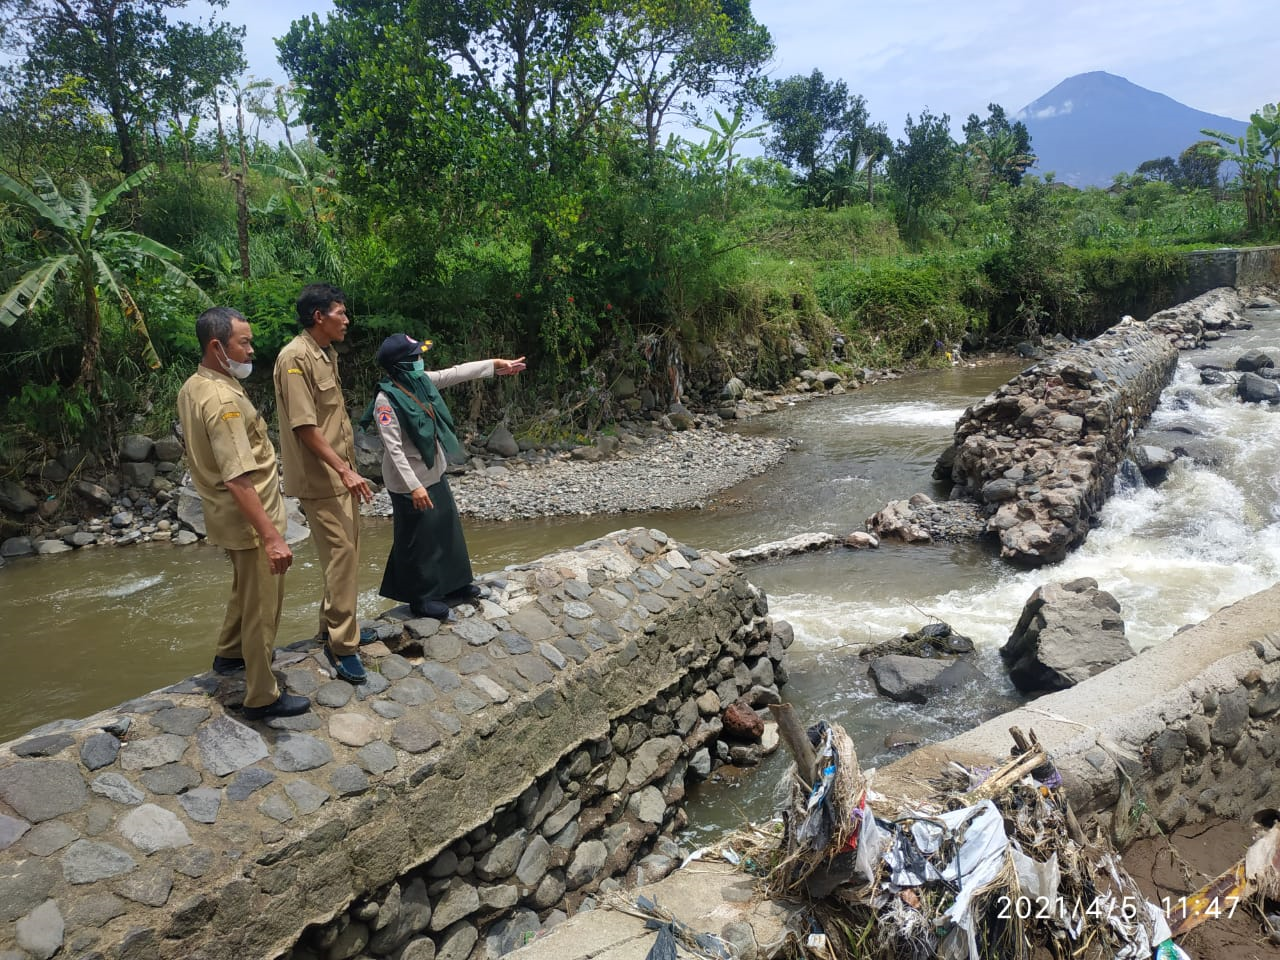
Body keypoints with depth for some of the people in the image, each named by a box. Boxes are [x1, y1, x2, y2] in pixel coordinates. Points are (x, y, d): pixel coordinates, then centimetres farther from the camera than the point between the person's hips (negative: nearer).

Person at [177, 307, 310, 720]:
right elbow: (238, 481, -32)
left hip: (226, 516, 10)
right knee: (262, 608, 3)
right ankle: (262, 697, 15)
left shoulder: (192, 387, 4)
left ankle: (230, 654, 49)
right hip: (249, 520, -10)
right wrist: (272, 536, -33)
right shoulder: (223, 399, -27)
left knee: (246, 589, 30)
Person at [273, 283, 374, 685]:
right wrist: (344, 471, -23)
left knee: (348, 551, 15)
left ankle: (334, 626, 29)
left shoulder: (327, 354, 11)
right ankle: (341, 645, 1)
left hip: (341, 472, 9)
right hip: (320, 477, -9)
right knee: (340, 554, -8)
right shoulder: (296, 358, -18)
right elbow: (304, 426, -22)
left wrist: (348, 466, 17)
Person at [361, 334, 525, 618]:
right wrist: (414, 486, -28)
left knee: (447, 530, 19)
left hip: (434, 474, 9)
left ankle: (452, 585, 35)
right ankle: (421, 598, 19)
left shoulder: (420, 380, 0)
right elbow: (394, 449, -26)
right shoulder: (387, 400, -24)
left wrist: (496, 365, 11)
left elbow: (456, 373, 10)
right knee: (418, 539, 4)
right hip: (411, 483, -9)